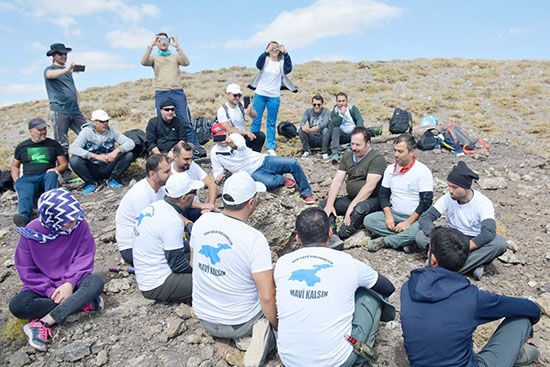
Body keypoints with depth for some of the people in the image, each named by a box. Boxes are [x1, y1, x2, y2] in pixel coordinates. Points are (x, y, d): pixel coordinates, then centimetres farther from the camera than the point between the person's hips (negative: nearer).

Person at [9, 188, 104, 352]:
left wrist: (69, 283, -26)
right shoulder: (31, 232, -16)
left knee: (96, 282, -31)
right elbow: (26, 271, -10)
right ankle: (82, 303, -21)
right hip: (44, 287, 1)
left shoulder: (81, 226, -17)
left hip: (71, 282, 0)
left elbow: (84, 259, -11)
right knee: (16, 305, -29)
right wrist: (51, 291, -21)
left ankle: (42, 324, -29)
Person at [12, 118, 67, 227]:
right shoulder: (22, 147, 20)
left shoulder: (53, 144, 16)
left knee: (51, 174, -37)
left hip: (46, 177, -1)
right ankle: (24, 217, -59)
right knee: (24, 195, -32)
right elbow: (15, 166, 25)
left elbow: (64, 163, 14)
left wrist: (56, 170, -10)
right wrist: (16, 181, 4)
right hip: (27, 179, 1)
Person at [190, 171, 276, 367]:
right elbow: (267, 298, -27)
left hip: (203, 318, 6)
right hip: (240, 322, -5)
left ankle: (242, 336, 9)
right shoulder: (255, 239, -28)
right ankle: (262, 330, -6)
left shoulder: (202, 221, -12)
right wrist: (277, 329, -8)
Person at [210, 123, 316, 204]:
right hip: (253, 173, -1)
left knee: (293, 163, -16)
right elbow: (217, 170, 9)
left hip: (262, 160, 1)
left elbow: (241, 145, -27)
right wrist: (218, 175, -18)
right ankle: (282, 179, 2)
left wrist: (233, 144, -53)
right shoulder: (215, 153, 3)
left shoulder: (234, 136, -3)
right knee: (270, 182, -35)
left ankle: (306, 193, -1)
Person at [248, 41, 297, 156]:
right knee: (256, 121, 3)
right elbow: (258, 65, -19)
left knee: (271, 123, 5)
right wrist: (267, 51, -28)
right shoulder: (265, 59, 2)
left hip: (274, 97, 1)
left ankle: (271, 147, 10)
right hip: (260, 94, -1)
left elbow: (288, 69, -15)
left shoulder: (281, 62, 4)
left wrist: (285, 53, -21)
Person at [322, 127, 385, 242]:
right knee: (324, 205, -9)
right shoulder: (347, 156, 8)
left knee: (359, 209, -38)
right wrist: (329, 204, -10)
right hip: (351, 198, 7)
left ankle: (339, 237, -30)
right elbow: (337, 181, 1)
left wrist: (352, 206, -26)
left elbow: (369, 187, -21)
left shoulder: (376, 158, -12)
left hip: (373, 199, -7)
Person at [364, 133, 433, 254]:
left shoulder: (423, 171, -11)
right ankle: (404, 240, -18)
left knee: (416, 230, -37)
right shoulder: (390, 169, 5)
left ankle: (384, 241, -15)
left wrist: (408, 222, -19)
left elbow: (426, 202, -14)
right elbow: (384, 195, 8)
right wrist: (388, 216, -8)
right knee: (368, 220, -17)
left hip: (415, 218, -5)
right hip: (394, 214, 5)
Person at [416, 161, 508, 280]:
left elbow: (488, 233, -31)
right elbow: (425, 218, -15)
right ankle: (474, 264, -26)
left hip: (474, 244, -2)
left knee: (500, 243, -33)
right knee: (420, 236, -23)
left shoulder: (483, 203, -18)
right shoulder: (448, 198, -10)